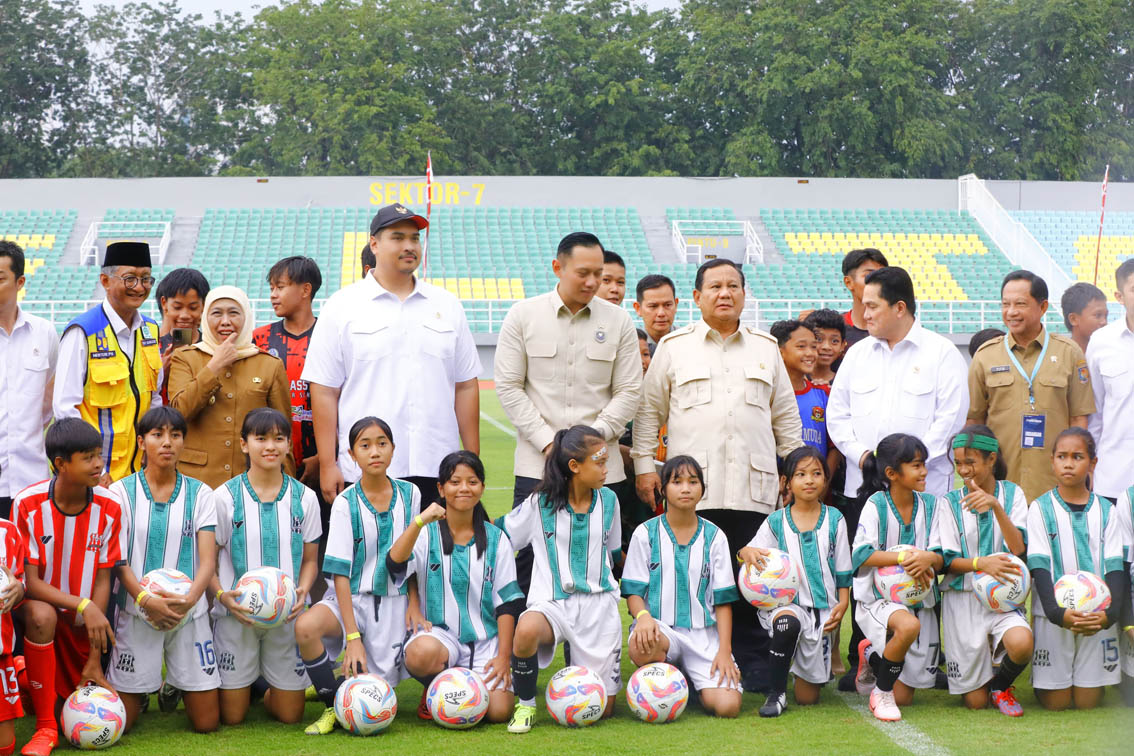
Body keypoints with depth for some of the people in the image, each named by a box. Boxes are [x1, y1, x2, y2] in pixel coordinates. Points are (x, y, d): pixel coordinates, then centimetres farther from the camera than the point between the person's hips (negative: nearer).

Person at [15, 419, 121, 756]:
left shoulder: (109, 507, -10)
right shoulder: (28, 504, -18)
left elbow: (102, 579, -6)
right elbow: (29, 582, -18)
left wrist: (95, 659, -9)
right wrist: (82, 605, -33)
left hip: (85, 625, 3)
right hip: (41, 607, -3)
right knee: (40, 613, -39)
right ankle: (45, 726, -25)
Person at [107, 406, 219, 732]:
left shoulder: (200, 494, 6)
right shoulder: (122, 492, 1)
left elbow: (207, 559, -2)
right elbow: (118, 559, -4)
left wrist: (189, 598, -23)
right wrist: (145, 598, -22)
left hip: (189, 613, 1)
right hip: (137, 611, -1)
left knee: (207, 723, 1)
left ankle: (174, 686, 32)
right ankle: (142, 690, 30)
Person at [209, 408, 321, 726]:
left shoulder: (303, 498, 3)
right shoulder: (225, 497, -3)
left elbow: (310, 559, 10)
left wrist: (302, 591, -11)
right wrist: (223, 595, -19)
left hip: (287, 614, 2)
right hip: (236, 613, -2)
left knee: (289, 715, 2)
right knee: (232, 716, 0)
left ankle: (268, 689, 35)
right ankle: (243, 684, 33)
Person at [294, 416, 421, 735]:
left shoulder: (410, 495, 0)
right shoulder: (345, 503, -9)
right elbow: (341, 573, -12)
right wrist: (352, 636, -19)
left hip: (393, 601, 2)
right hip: (350, 598, -2)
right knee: (305, 627, -34)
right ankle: (333, 706, -13)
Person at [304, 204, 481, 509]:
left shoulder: (447, 305, 14)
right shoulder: (342, 306, 4)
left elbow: (466, 387, 15)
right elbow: (324, 391, 1)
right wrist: (327, 466, -5)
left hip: (436, 472, 3)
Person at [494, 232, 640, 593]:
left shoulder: (618, 320, 6)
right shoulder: (523, 315, 3)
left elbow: (628, 390, 5)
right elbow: (508, 387, 1)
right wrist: (547, 441, -7)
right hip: (536, 463, -1)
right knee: (527, 559, -4)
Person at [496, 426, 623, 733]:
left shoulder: (608, 500, 7)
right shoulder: (539, 504, -3)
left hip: (598, 602, 2)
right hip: (552, 602, -2)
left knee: (602, 708, -2)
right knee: (527, 629, -40)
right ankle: (525, 704, -14)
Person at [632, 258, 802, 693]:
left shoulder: (766, 348, 16)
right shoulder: (674, 347, 9)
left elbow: (786, 415, 20)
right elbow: (649, 410, 11)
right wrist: (644, 465, 4)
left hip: (753, 487, 2)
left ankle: (755, 669, 9)